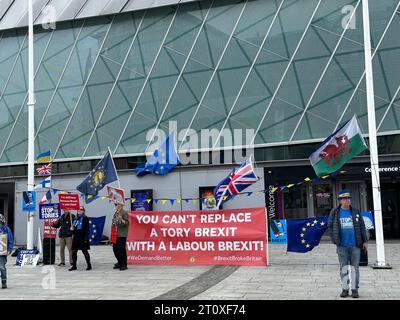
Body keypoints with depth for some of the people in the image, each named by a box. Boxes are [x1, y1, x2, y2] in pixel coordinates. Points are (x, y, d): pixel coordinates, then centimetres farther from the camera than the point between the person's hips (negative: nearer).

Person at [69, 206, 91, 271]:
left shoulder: (85, 218, -8)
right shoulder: (76, 218, 14)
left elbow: (87, 229, -13)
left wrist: (86, 238, -19)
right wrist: (72, 229, 2)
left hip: (82, 238, -7)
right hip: (76, 237, 7)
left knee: (85, 251, -2)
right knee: (74, 251, 8)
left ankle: (89, 265, 8)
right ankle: (74, 265, 18)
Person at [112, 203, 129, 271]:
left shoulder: (124, 213, -9)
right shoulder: (115, 213, 15)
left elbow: (127, 223, -13)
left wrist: (121, 220, -28)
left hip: (122, 235, -8)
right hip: (116, 235, 8)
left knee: (121, 249, -7)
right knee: (115, 249, 12)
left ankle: (124, 265, 2)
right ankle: (119, 263, 26)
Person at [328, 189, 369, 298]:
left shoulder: (355, 211, 4)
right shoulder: (335, 212, 3)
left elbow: (362, 227, 6)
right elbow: (330, 226, 7)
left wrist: (365, 241, 2)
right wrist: (334, 239, 0)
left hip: (355, 244, 0)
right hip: (342, 245, 0)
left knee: (355, 267, 3)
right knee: (343, 267, 4)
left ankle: (355, 289, 11)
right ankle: (345, 289, 12)